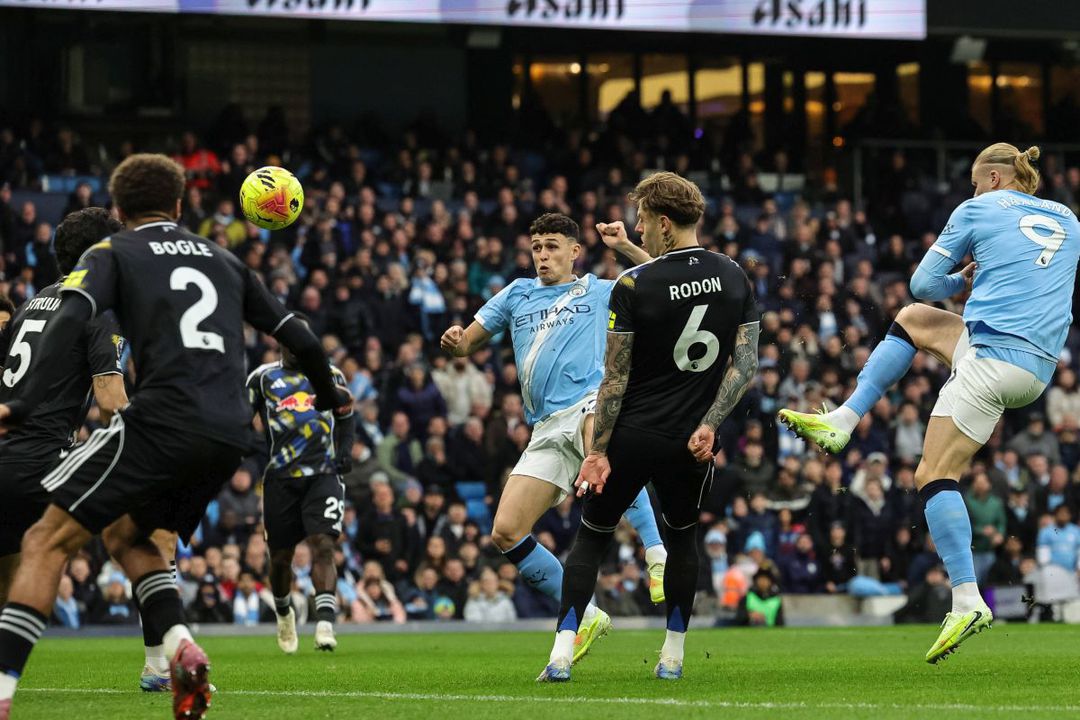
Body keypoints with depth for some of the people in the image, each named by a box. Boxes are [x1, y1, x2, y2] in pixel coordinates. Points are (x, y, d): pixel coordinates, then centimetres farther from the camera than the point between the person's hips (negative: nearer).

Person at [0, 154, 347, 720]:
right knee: (124, 534, 27)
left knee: (46, 542, 0)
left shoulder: (113, 253, 10)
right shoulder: (223, 262, 24)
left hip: (163, 420, -5)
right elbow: (299, 339, 25)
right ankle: (180, 647, 2)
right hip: (229, 437, 6)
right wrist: (328, 398, 43)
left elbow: (68, 322, -10)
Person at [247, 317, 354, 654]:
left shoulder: (331, 376, 14)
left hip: (323, 475, 0)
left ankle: (325, 624, -27)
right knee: (280, 557, 9)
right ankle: (284, 612, 38)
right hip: (280, 479, 0)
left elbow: (346, 420, 26)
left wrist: (344, 451, 9)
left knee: (323, 546, -17)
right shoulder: (263, 377, 7)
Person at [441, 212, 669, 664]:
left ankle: (658, 559, -43)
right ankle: (585, 617, 7)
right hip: (548, 430, 5)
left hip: (594, 402, -5)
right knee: (505, 534, -6)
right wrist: (454, 342, 1)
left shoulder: (601, 292, 15)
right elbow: (467, 343, 26)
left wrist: (626, 248, 1)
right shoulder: (517, 295, 25)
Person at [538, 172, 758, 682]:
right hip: (692, 442, 3)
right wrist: (709, 425, -3)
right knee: (682, 537, 24)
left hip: (633, 437, -3)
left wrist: (598, 450, -8)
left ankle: (563, 653, 0)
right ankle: (673, 656, 22)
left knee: (592, 535, 10)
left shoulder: (632, 286, -13)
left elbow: (615, 378, -12)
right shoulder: (733, 277, 1)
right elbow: (746, 364, -1)